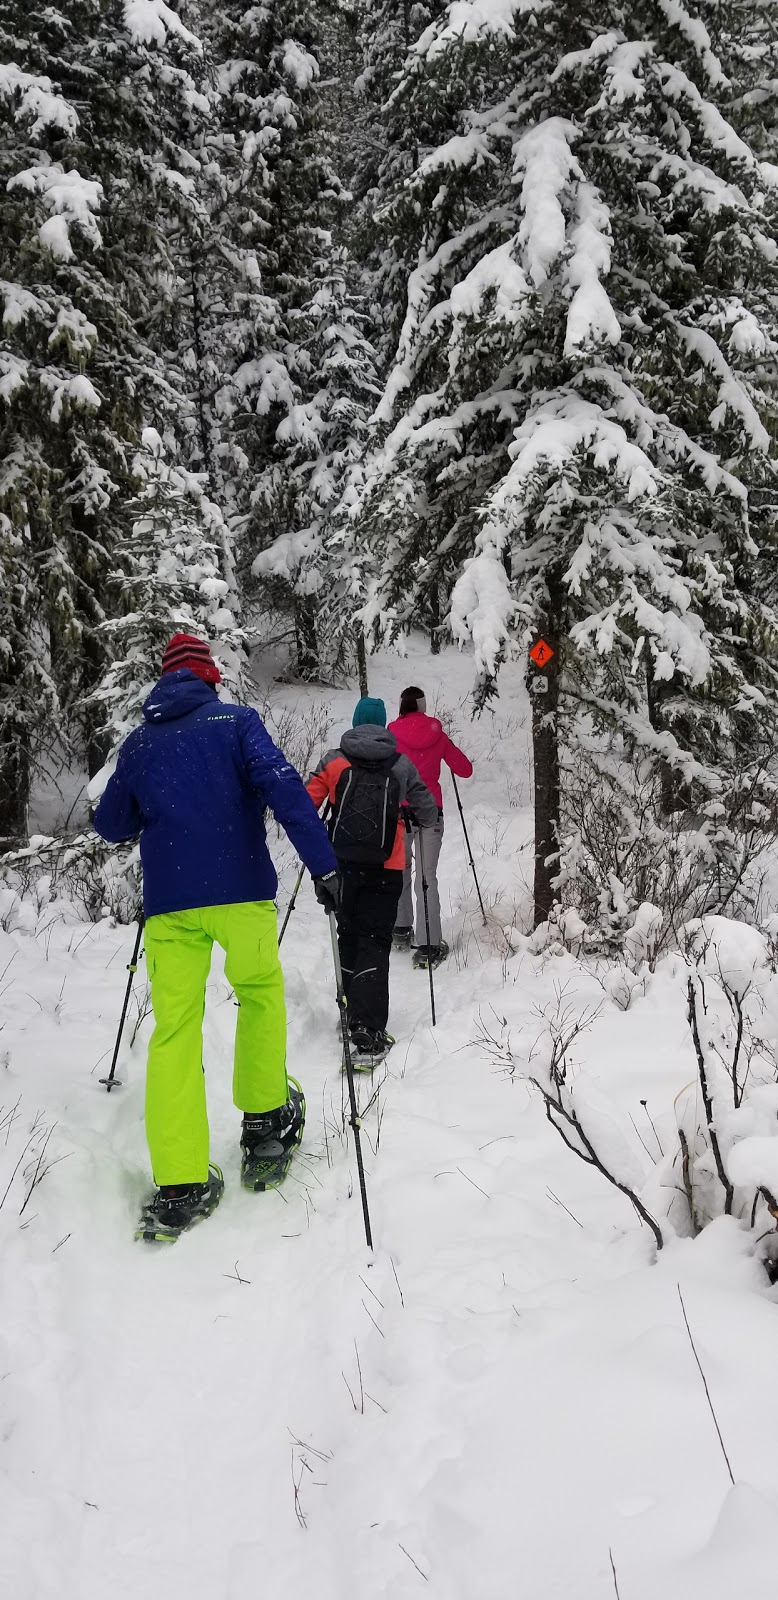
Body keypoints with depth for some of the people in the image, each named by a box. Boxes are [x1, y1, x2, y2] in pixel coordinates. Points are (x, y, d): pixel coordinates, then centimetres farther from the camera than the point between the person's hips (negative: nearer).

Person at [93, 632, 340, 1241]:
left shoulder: (138, 743, 11)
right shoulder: (236, 721, 2)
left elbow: (112, 825, 19)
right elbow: (281, 784, -13)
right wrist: (323, 863, -16)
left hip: (169, 902, 2)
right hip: (241, 891, -2)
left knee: (175, 1029, 5)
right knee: (261, 994, 22)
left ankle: (179, 1188, -1)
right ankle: (265, 1125, 26)